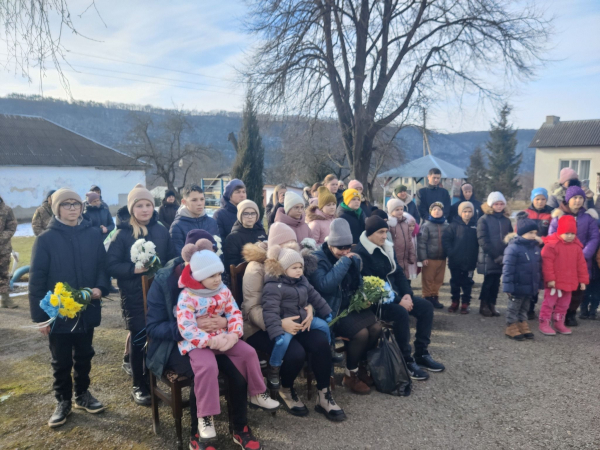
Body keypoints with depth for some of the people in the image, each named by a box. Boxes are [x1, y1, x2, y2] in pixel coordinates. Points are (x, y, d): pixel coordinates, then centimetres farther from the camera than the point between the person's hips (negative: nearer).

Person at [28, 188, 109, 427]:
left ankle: (83, 394, 35)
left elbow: (103, 265, 4)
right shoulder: (46, 239, -8)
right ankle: (63, 401, 29)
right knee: (61, 361, 12)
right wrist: (39, 315, -11)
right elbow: (37, 279, -8)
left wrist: (100, 287, -16)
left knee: (84, 355, 17)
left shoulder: (93, 234, -1)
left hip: (87, 310, 2)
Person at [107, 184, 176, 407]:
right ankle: (138, 386, 21)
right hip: (134, 297, -3)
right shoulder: (121, 234, -6)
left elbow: (172, 259, 9)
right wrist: (134, 269, -21)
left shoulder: (161, 231, 4)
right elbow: (111, 265, -9)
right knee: (139, 339, 4)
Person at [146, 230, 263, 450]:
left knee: (238, 367, -23)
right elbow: (153, 327, -13)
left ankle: (240, 428, 0)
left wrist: (225, 321, -22)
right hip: (175, 343, -3)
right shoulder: (164, 279, -11)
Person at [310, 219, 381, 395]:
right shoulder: (318, 259, -14)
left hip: (351, 307, 7)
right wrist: (343, 262, -27)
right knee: (361, 332, -24)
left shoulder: (353, 258, 7)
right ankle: (350, 375, -1)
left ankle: (362, 366, 8)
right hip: (331, 311, -7)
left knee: (376, 327, -15)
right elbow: (325, 285, -31)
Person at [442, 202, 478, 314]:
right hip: (455, 261, 0)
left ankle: (465, 304, 20)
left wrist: (476, 255, -4)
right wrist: (450, 252, -12)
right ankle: (455, 302, 24)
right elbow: (445, 239, -8)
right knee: (455, 282, 11)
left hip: (470, 261, 1)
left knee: (467, 283, 9)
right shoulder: (454, 225, -5)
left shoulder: (475, 225, -1)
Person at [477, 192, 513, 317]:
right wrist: (495, 255, -15)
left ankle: (492, 305, 17)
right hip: (488, 258, -4)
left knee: (496, 283, 8)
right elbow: (483, 241, -10)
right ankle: (483, 306, 13)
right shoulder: (484, 220, -4)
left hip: (502, 258, 4)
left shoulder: (506, 220, 10)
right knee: (488, 282, 1)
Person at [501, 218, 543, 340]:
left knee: (524, 308, 20)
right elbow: (508, 268, -22)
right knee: (514, 308, 8)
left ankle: (522, 327, 32)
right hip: (518, 286, -7)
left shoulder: (535, 247, 4)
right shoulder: (513, 248, -21)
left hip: (530, 286, 7)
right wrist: (508, 286, -23)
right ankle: (511, 328, 20)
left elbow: (539, 267, 13)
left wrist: (539, 284, 14)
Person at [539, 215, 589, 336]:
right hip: (554, 282, -6)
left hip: (569, 282, 6)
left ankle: (559, 323, 30)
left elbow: (581, 264, 9)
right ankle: (544, 324, 9)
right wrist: (550, 279, -20)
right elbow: (547, 262, -18)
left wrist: (583, 280, 8)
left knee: (563, 304, 16)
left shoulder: (577, 246, 5)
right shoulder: (551, 245, -15)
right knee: (549, 302, 1)